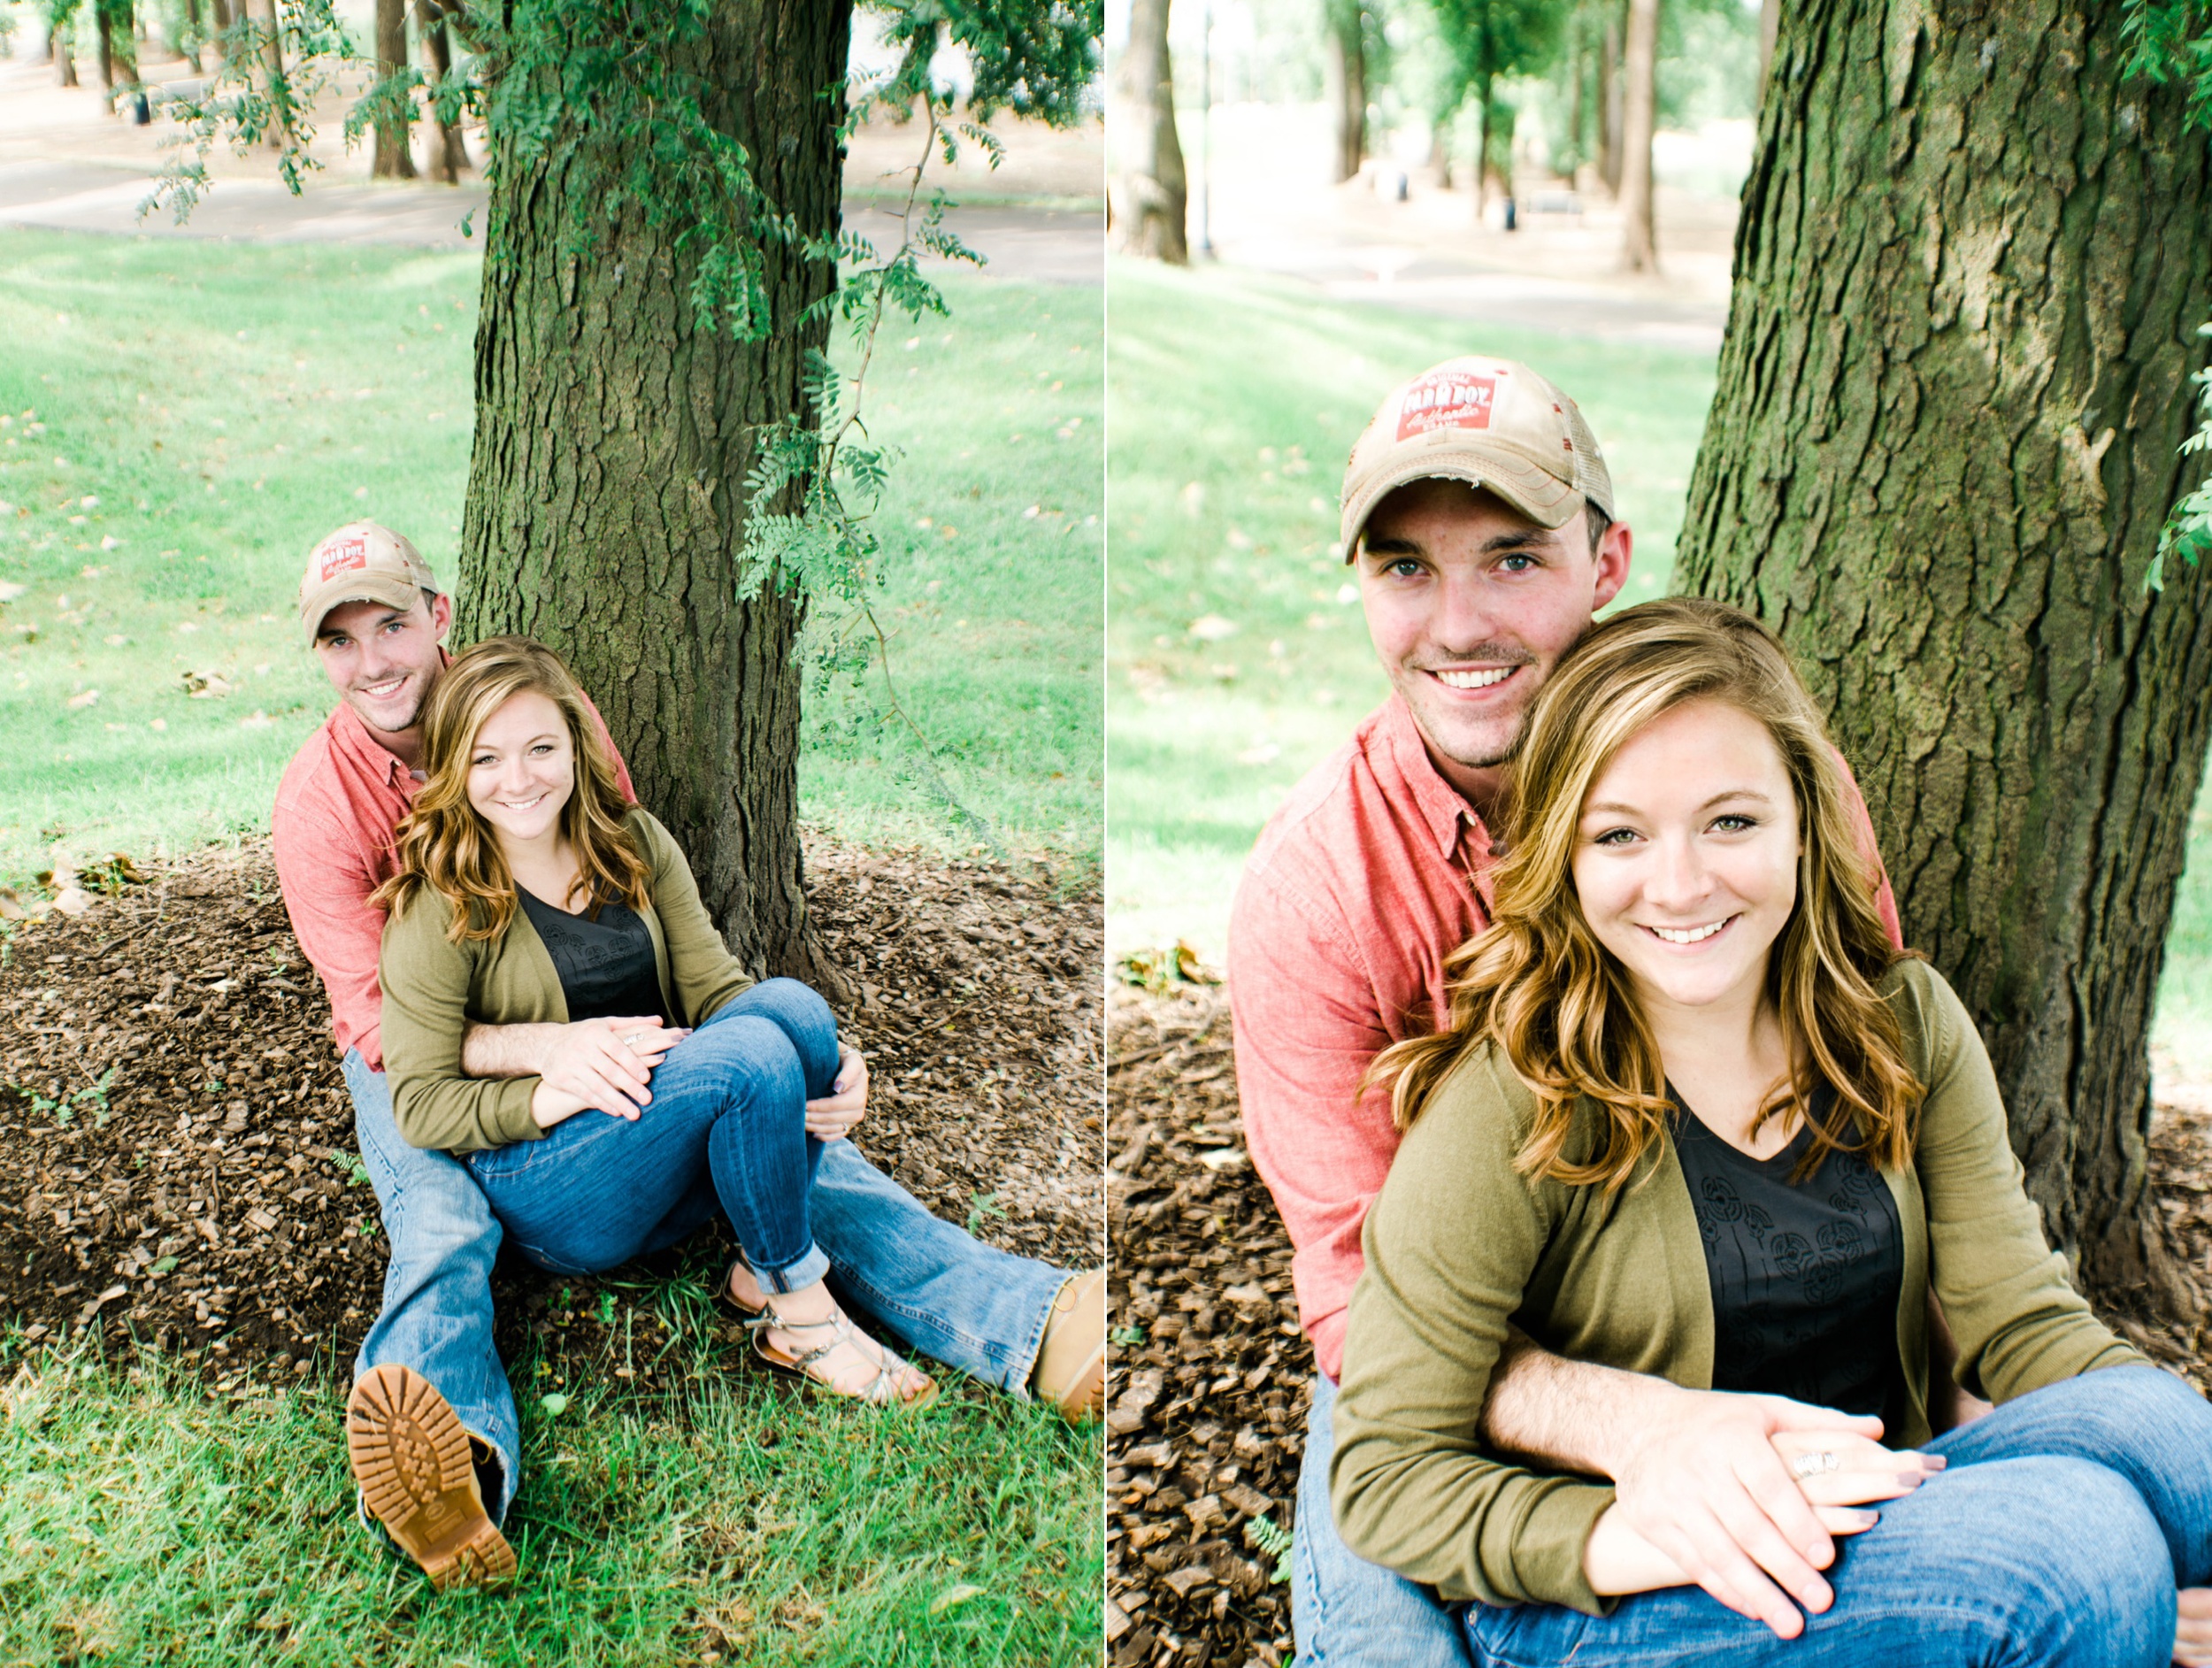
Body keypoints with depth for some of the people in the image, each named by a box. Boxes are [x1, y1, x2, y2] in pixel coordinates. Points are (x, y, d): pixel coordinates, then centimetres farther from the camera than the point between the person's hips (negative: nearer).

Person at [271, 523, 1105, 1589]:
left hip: (585, 1025, 2)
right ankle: (456, 1458, -66)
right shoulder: (318, 797, -12)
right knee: (441, 1227, -35)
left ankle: (1041, 1327, -37)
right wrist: (543, 1048, -39)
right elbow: (380, 1019, -19)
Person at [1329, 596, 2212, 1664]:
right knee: (2078, 1536, -28)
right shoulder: (1513, 1107, -17)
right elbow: (1383, 1475, -16)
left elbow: (2023, 1323, -3)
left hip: (1869, 1514, 5)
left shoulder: (1908, 1027, 1)